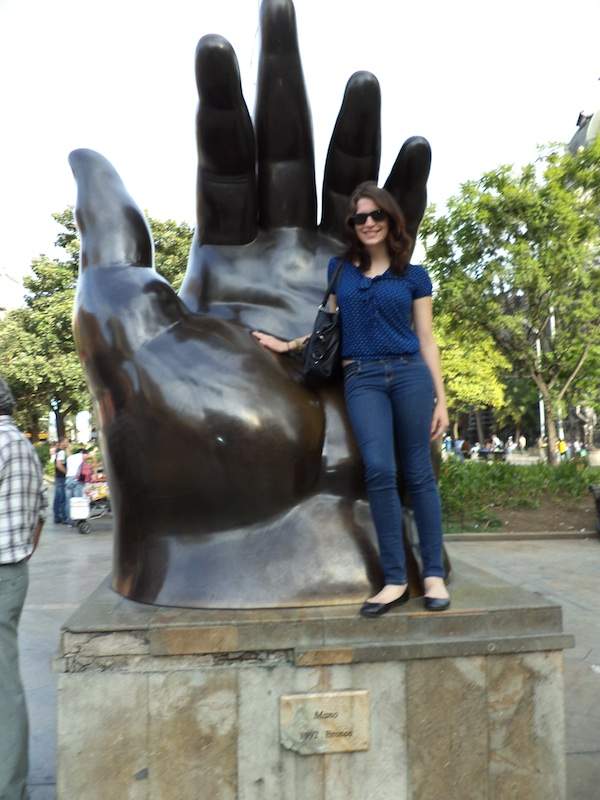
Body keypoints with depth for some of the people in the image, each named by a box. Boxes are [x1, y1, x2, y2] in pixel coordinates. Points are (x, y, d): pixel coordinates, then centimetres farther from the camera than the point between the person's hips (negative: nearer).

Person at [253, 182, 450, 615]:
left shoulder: (414, 276, 8)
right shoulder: (338, 268, 13)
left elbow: (426, 340, 7)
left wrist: (441, 399, 3)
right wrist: (289, 345, 19)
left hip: (410, 373, 0)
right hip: (361, 379, 1)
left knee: (419, 474, 1)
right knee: (379, 471, -13)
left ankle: (434, 574, 11)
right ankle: (395, 579, -4)